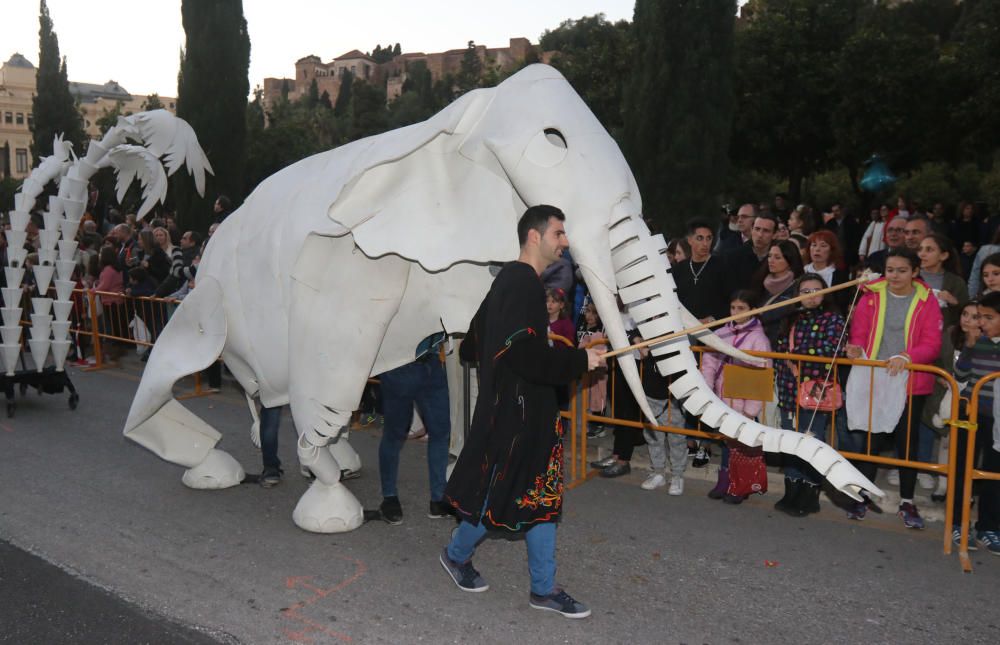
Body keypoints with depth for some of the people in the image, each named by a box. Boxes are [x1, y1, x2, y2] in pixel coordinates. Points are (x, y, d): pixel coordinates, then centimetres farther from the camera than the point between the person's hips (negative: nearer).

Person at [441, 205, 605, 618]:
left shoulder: (510, 279, 14)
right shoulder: (523, 284, -17)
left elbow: (475, 342, 21)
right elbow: (523, 352, -27)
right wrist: (580, 361, -19)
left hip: (528, 410, 10)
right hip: (514, 411, -10)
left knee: (541, 492, 11)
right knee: (501, 492, 5)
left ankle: (543, 589, 19)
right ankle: (457, 555, 30)